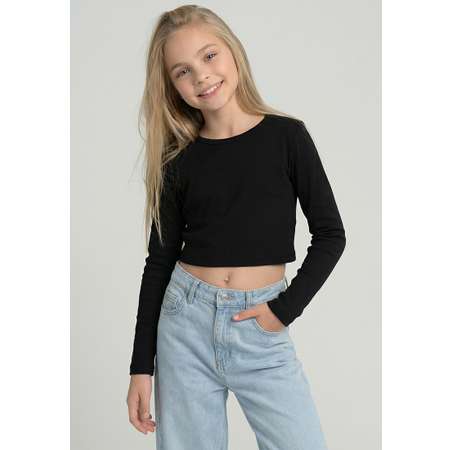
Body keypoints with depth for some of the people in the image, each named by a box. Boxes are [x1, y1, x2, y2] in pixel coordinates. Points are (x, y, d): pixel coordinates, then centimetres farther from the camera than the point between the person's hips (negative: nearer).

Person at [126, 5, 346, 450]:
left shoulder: (287, 135, -2)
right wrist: (141, 366, 2)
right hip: (186, 323, 2)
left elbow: (330, 234, 0)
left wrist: (285, 308, -10)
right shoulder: (177, 159, 2)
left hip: (261, 331, -1)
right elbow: (160, 261, 4)